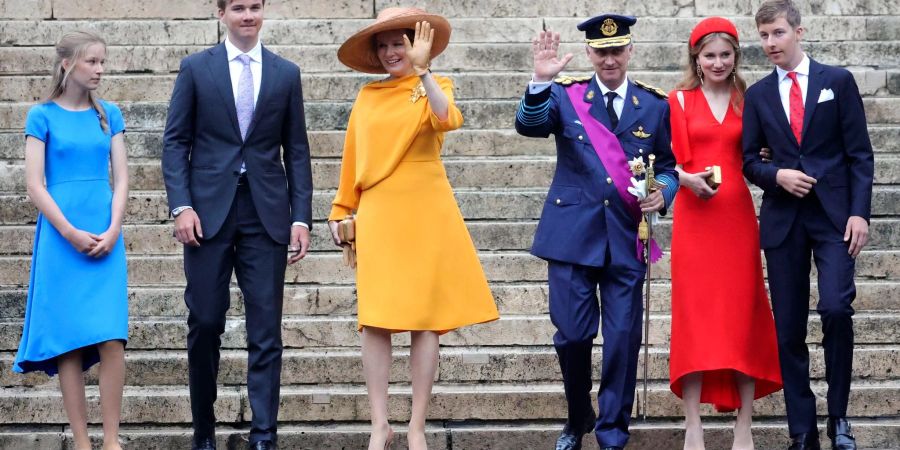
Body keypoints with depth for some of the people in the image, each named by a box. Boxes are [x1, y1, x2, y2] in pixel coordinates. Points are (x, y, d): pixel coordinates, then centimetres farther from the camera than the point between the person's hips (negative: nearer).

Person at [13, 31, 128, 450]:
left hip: (105, 237, 2)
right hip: (61, 237, -2)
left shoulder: (108, 115, 10)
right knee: (69, 342, -1)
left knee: (111, 339, -7)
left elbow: (121, 178, 8)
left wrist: (113, 231, -7)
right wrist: (71, 234, -11)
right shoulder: (43, 116, 1)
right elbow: (34, 185, -4)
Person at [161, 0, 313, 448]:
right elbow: (175, 141, 3)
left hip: (267, 212, 1)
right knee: (204, 325, 2)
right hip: (209, 210, -1)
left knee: (265, 330, -1)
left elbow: (296, 151, 9)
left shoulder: (286, 73, 9)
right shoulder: (195, 68, 5)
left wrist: (301, 217, 1)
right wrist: (181, 205, -9)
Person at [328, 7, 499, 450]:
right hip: (378, 217, 2)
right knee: (374, 321, -3)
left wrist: (422, 68, -24)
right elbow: (353, 158, 14)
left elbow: (448, 120, -19)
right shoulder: (367, 97, 11)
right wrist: (340, 212, 11)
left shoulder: (433, 87, 4)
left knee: (424, 321, -1)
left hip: (424, 216, -2)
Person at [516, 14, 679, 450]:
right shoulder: (565, 94, 1)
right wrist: (541, 81, -33)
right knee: (572, 335, 2)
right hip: (573, 233, -1)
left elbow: (668, 166, 11)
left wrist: (661, 193, -11)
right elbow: (529, 125, -16)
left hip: (627, 238, 1)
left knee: (623, 339, 1)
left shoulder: (655, 104, 6)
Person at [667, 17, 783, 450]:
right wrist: (688, 179, -16)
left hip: (738, 217, 2)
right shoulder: (679, 101, 4)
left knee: (743, 316, 1)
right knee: (694, 315, -4)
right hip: (694, 216, -2)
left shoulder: (747, 102, 11)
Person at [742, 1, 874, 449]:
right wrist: (777, 175, -10)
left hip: (834, 215, -3)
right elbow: (749, 160, 11)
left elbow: (860, 153, 0)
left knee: (835, 308, -20)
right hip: (783, 219, 3)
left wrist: (859, 212, -9)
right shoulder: (758, 94, 10)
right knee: (789, 328, 3)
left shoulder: (837, 81, 3)